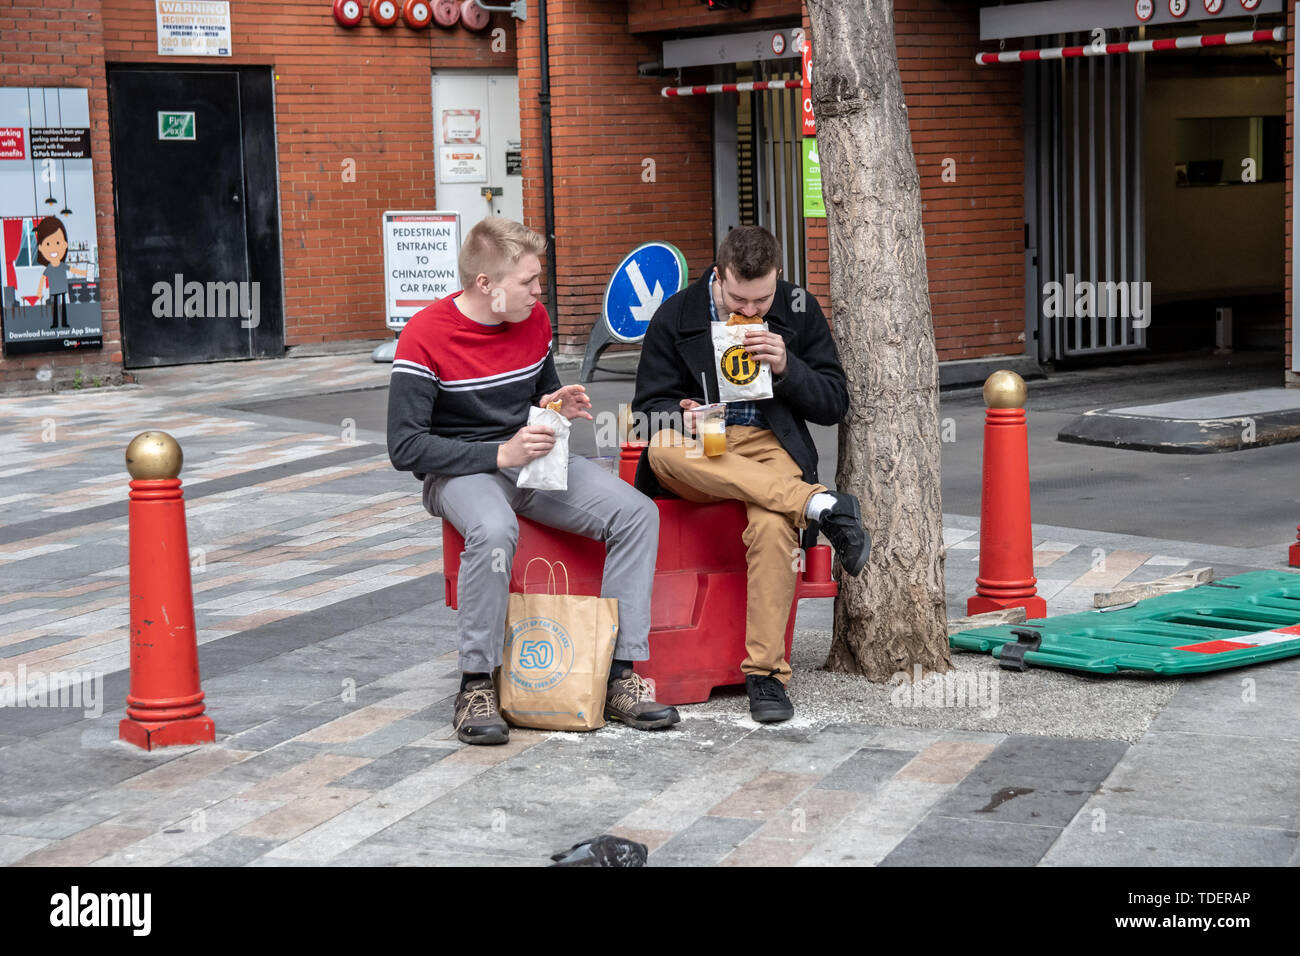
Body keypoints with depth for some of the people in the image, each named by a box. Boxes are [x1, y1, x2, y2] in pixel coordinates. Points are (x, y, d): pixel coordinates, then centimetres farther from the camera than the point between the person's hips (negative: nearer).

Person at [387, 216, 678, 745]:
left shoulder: (534, 319, 4)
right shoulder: (425, 337, -15)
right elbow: (405, 447, -18)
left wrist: (554, 406, -1)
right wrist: (500, 454, -23)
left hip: (529, 457, 6)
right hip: (459, 472, -6)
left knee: (636, 512, -15)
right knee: (495, 530, -40)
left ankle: (619, 673, -13)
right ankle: (476, 687, -25)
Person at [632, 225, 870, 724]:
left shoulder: (799, 310, 6)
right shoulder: (676, 316, 3)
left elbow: (835, 403, 5)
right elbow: (649, 405, 5)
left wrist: (786, 367, -14)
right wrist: (683, 416, -19)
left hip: (769, 447, -1)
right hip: (697, 451, 1)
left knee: (773, 524, -37)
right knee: (664, 448, -38)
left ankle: (766, 674, -28)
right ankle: (820, 504, -40)